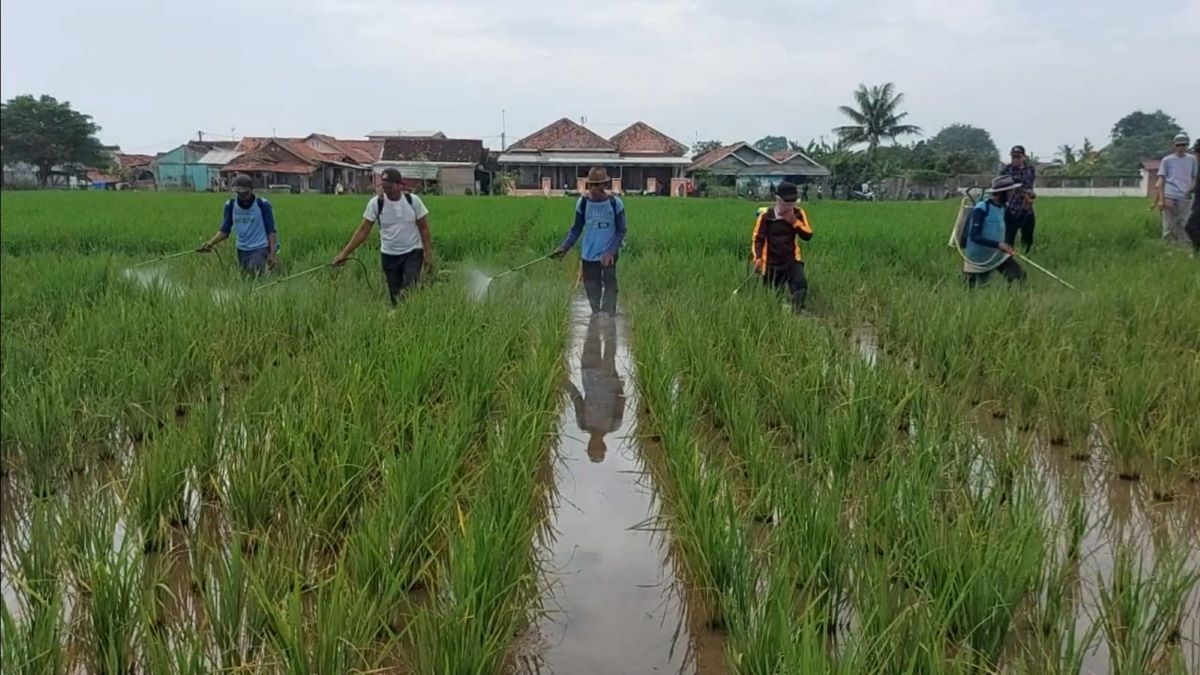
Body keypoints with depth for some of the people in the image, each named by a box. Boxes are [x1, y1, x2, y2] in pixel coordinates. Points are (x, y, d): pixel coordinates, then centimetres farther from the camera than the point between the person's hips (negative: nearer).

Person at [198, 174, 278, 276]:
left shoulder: (263, 205, -8)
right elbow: (225, 230, 3)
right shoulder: (230, 205, 2)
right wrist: (211, 242, -16)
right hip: (242, 250, 5)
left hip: (260, 249, -5)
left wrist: (272, 254, -12)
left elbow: (271, 231, -5)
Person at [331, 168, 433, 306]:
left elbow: (423, 228, -2)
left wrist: (428, 253, -7)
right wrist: (344, 253, -13)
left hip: (412, 253, -1)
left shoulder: (413, 201, -9)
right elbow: (363, 230, -7)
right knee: (395, 295, 7)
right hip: (389, 255, 2)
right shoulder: (375, 203, -9)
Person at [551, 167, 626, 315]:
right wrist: (564, 247, -4)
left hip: (608, 255, -3)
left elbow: (621, 231, -3)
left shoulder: (615, 203, -7)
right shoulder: (582, 203, -1)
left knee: (610, 286, -7)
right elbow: (576, 229, 9)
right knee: (591, 287, 8)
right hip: (588, 255, 3)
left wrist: (611, 251, -16)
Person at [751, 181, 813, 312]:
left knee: (801, 283, -25)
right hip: (772, 263, -1)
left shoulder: (798, 213, 2)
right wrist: (757, 258, -17)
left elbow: (808, 235, -3)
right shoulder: (766, 215, -6)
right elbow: (757, 238, -4)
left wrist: (794, 221, -13)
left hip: (792, 260, 1)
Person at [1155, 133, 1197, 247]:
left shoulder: (1192, 159, 14)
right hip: (1169, 197, -2)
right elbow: (1161, 180, 3)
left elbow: (1194, 178, 20)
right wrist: (1161, 199, -6)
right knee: (1168, 226, -3)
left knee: (1182, 228, -2)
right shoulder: (1167, 160, 6)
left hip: (1185, 198, 2)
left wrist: (1192, 188, -3)